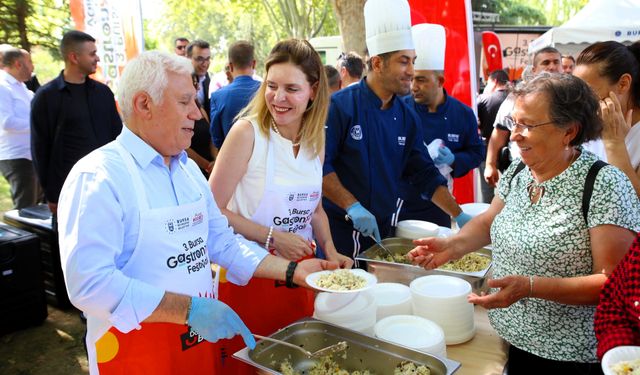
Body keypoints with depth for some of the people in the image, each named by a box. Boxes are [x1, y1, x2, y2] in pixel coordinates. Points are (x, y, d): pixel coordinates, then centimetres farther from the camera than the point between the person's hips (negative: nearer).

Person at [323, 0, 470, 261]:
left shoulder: (406, 117, 5)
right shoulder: (341, 106, -14)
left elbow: (426, 176, 9)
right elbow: (319, 165, -17)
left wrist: (459, 216, 4)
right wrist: (352, 206, -21)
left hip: (384, 230, 6)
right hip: (340, 230, -6)